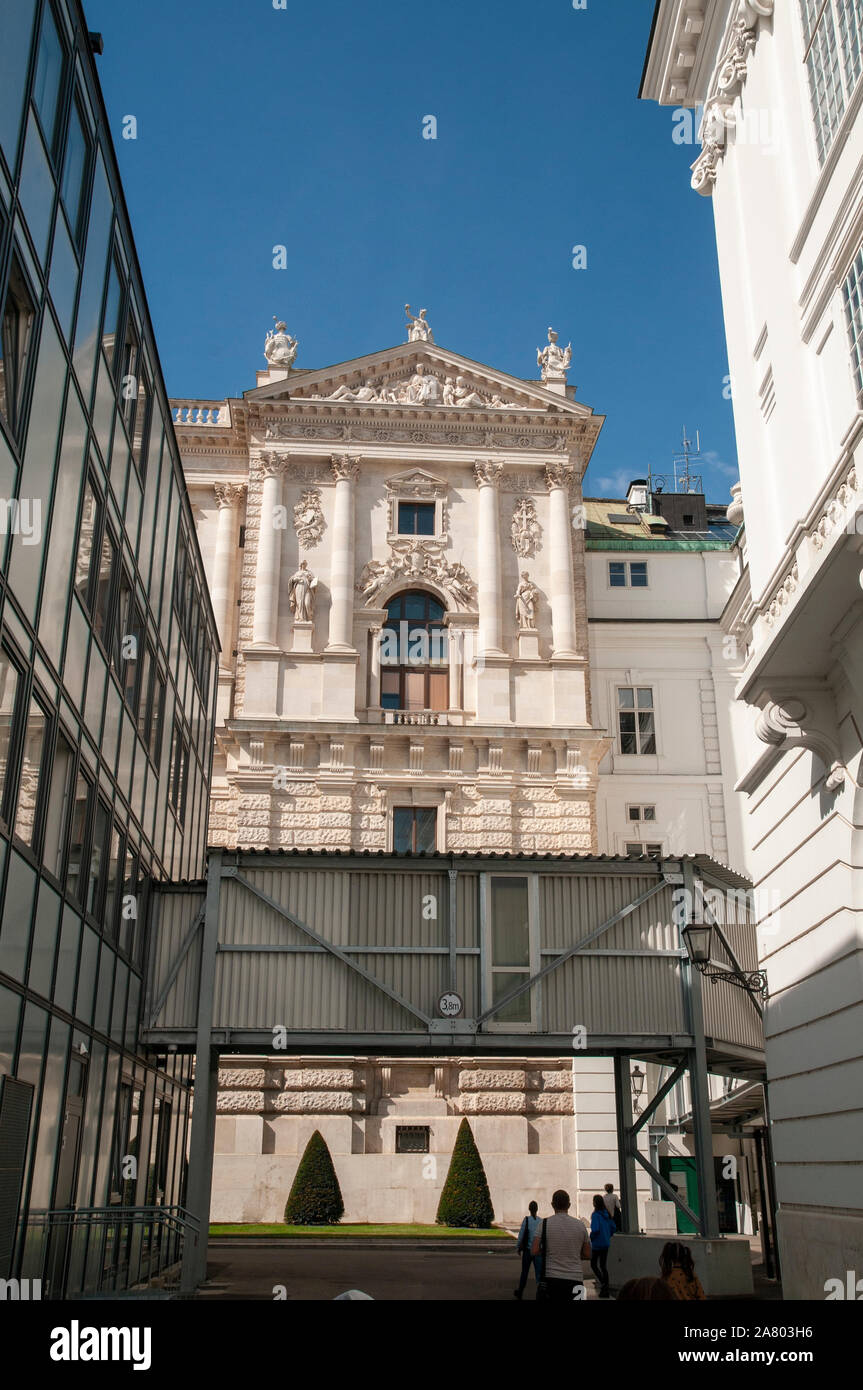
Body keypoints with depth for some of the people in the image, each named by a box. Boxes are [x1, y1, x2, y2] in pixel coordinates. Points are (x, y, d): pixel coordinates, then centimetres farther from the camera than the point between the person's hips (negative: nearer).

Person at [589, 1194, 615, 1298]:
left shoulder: (596, 1215, -19)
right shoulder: (607, 1214, 3)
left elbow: (595, 1229, -28)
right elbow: (613, 1227, 8)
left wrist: (592, 1237, -10)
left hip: (597, 1244, -7)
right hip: (606, 1244, 7)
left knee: (593, 1264, 10)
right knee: (603, 1266, 14)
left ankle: (603, 1283, -7)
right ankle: (605, 1289, 14)